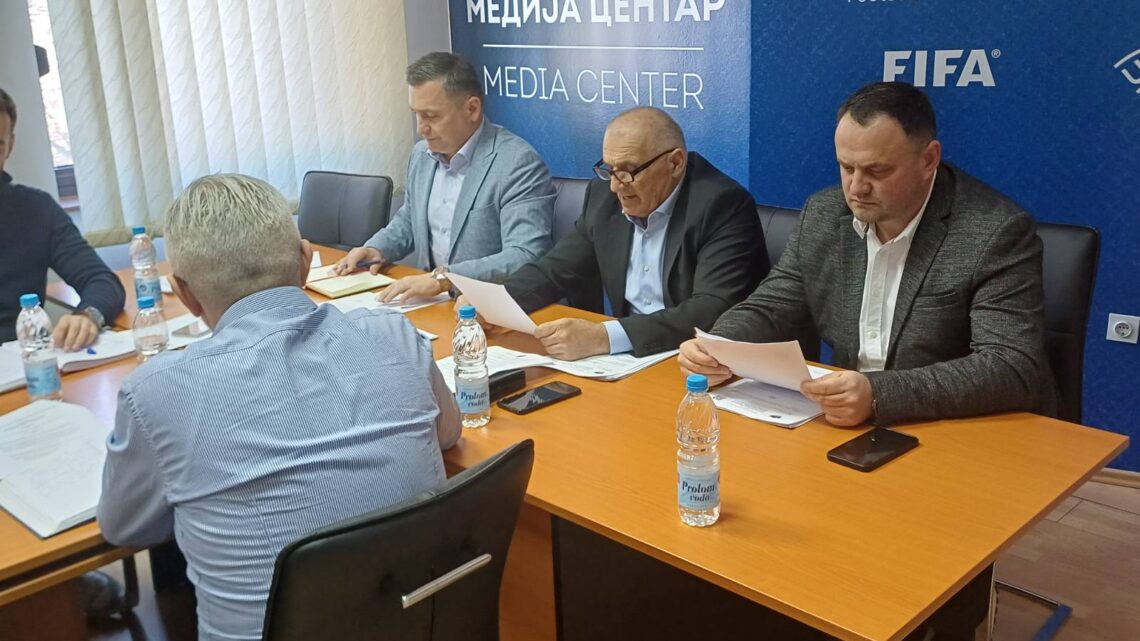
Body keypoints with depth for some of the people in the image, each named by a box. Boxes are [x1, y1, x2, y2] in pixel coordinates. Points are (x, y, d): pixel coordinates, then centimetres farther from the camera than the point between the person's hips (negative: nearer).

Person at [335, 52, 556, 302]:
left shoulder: (519, 163, -16)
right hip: (430, 300, 7)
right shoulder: (422, 154, 9)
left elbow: (526, 258, -25)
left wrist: (443, 278, -32)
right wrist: (376, 249, 6)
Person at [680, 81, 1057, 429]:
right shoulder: (823, 214, 1)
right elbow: (768, 310, 8)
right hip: (846, 427, 5)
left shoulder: (997, 233, -15)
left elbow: (1015, 370, -22)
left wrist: (879, 395, -34)